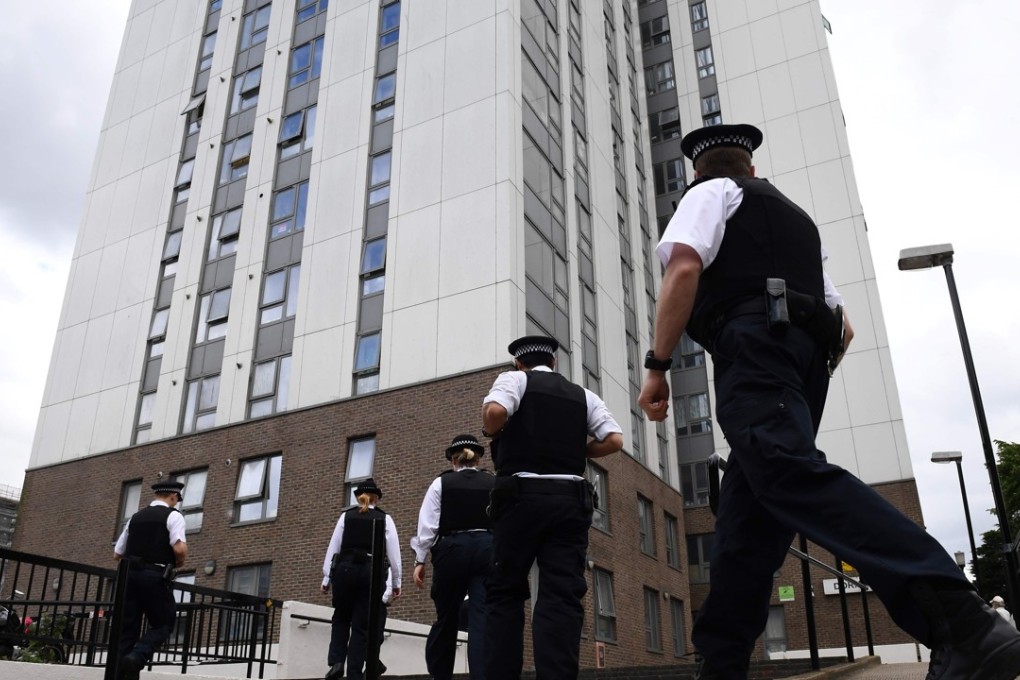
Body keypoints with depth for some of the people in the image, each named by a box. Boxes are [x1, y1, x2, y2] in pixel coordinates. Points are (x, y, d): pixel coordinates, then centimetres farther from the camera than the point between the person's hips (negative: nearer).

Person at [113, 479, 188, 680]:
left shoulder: (136, 517, 18)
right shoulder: (173, 515, 0)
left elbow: (117, 554, 19)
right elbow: (180, 548, -15)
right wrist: (180, 561, 5)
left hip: (130, 575, 6)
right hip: (155, 577, -5)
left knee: (128, 628, 9)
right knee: (163, 624, 7)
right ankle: (136, 657, -17)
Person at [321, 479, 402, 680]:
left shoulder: (346, 516, 8)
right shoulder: (385, 519, 7)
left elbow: (333, 547, 5)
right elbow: (394, 553, 5)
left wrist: (326, 577, 10)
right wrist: (396, 582, 12)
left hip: (345, 570, 1)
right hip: (372, 572, 0)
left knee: (341, 617, 20)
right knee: (362, 625, 7)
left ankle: (336, 662, 3)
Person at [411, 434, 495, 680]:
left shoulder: (441, 483, 4)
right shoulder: (495, 484, 7)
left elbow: (427, 525, 0)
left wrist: (420, 560, 4)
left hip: (452, 550, 0)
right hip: (488, 550, 0)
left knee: (446, 618, 13)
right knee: (483, 618, -3)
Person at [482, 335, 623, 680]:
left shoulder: (514, 379, 7)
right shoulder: (583, 395, 19)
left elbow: (495, 411, -15)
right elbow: (615, 440, 8)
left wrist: (492, 433, 6)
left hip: (521, 495, -3)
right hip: (570, 499, 3)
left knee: (505, 591, 5)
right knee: (563, 594, -1)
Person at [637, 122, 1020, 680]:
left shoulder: (711, 192, 15)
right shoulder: (795, 218, 34)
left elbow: (685, 265, -7)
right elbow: (844, 327, 30)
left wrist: (657, 365, -8)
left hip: (752, 342, -8)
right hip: (808, 354, 8)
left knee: (790, 475, -26)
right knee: (745, 515, 5)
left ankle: (960, 622, -39)